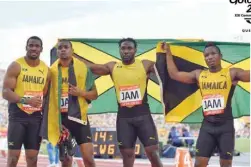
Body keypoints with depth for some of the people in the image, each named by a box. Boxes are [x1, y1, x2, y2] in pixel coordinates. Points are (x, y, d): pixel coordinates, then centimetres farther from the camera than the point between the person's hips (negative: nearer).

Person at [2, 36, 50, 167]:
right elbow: (5, 92, -13)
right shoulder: (16, 66, -7)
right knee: (13, 156, -6)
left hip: (36, 117, 4)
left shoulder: (46, 70, 7)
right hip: (17, 115, -4)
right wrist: (26, 100, -27)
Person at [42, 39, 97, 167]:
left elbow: (94, 94, 3)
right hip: (60, 119, 2)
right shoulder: (52, 70, 3)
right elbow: (46, 93, 11)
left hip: (78, 116, -2)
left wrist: (80, 92, -16)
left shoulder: (83, 68, 0)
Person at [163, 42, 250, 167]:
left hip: (225, 125, -3)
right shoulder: (199, 75, 10)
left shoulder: (231, 73, -1)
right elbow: (174, 74, 14)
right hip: (207, 125, 3)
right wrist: (168, 53, 14)